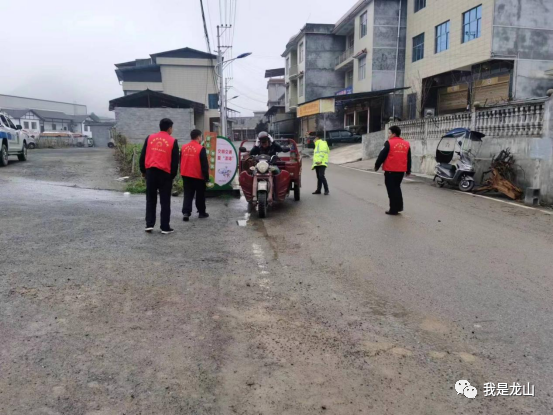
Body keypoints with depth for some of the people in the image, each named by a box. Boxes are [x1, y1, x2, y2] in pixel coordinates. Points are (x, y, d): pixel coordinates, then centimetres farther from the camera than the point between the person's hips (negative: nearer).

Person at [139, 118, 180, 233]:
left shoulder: (150, 138, 7)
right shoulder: (173, 141, -2)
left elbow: (142, 156, 8)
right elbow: (175, 161, -2)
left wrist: (143, 171, 16)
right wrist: (173, 175, 7)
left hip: (150, 171, 3)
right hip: (165, 173, -3)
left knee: (150, 200, 13)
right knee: (165, 201, 4)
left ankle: (149, 224, 9)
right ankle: (165, 227, 5)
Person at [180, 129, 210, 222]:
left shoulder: (184, 147, 5)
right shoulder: (201, 148, -13)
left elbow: (181, 161, 14)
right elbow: (204, 165, -13)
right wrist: (206, 177, -6)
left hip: (186, 175, 5)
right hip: (198, 176, -4)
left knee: (188, 195, 7)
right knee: (200, 195, 10)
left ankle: (186, 212, -6)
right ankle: (202, 213, 19)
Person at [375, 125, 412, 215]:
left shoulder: (389, 143, -10)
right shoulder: (406, 144, 9)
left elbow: (382, 156, -9)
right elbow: (409, 159, 14)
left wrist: (377, 166, 3)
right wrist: (408, 170, 22)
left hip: (390, 170, -6)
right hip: (401, 170, 6)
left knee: (392, 189, 1)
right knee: (397, 187, 20)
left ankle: (394, 209, 2)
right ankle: (399, 206, 19)